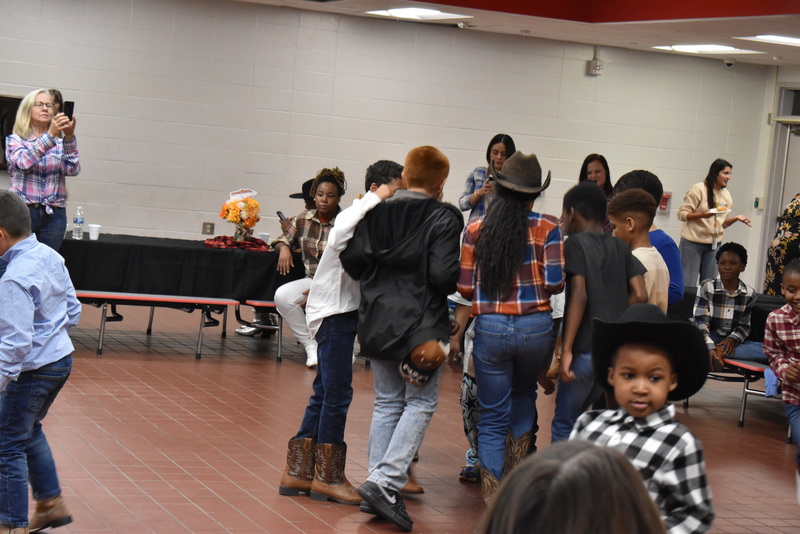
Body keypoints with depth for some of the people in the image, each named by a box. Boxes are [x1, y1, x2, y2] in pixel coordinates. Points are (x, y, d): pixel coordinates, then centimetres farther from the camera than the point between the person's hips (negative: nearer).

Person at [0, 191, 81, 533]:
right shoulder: (50, 256, 1)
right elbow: (73, 308, 12)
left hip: (34, 369, -10)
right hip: (61, 357, 10)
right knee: (29, 430, 27)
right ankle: (51, 504, 37)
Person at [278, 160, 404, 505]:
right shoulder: (354, 215, -14)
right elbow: (340, 240, -37)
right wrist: (375, 199, -31)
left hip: (345, 312, 10)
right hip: (334, 312, -10)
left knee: (324, 395, 13)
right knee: (337, 393, -4)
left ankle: (297, 472, 19)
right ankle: (328, 477, 5)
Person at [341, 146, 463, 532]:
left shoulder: (376, 212, 3)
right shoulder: (443, 218, -10)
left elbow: (352, 259, -3)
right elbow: (444, 275, -18)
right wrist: (461, 282, 2)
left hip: (378, 322, 5)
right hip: (421, 324, -5)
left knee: (387, 403, 15)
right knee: (420, 402, 4)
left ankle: (378, 491, 14)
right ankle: (385, 482, -11)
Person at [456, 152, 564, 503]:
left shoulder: (476, 230, -2)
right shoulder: (547, 229, -5)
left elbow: (465, 286, 0)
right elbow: (555, 282, -9)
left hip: (489, 327, 0)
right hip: (536, 327, 1)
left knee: (492, 418, 8)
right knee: (524, 393, 30)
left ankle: (493, 497, 5)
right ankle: (518, 471, 30)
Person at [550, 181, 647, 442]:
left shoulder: (575, 244, -6)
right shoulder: (620, 247, 11)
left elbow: (579, 294, -16)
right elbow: (640, 295, 3)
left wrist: (566, 349, -17)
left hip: (585, 349, -6)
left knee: (563, 425, 2)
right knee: (577, 416, 19)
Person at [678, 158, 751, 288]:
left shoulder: (726, 195, 11)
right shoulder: (699, 189, -9)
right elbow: (682, 214, -11)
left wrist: (736, 218, -1)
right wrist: (701, 214, -25)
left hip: (714, 243, 6)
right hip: (693, 242, -6)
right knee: (688, 283, -4)